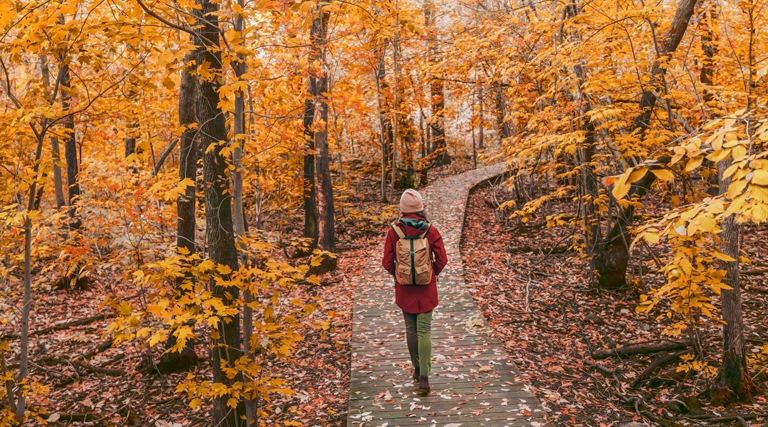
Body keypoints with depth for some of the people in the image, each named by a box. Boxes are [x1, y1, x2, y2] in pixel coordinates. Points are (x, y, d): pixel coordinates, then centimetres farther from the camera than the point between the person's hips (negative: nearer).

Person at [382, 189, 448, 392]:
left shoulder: (394, 231, -10)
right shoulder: (431, 230, -9)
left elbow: (387, 262, -7)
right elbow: (441, 260, -8)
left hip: (404, 288, 1)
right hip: (426, 288, -1)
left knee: (411, 329, 16)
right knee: (424, 330, 1)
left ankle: (417, 368, 29)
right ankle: (424, 376, -6)